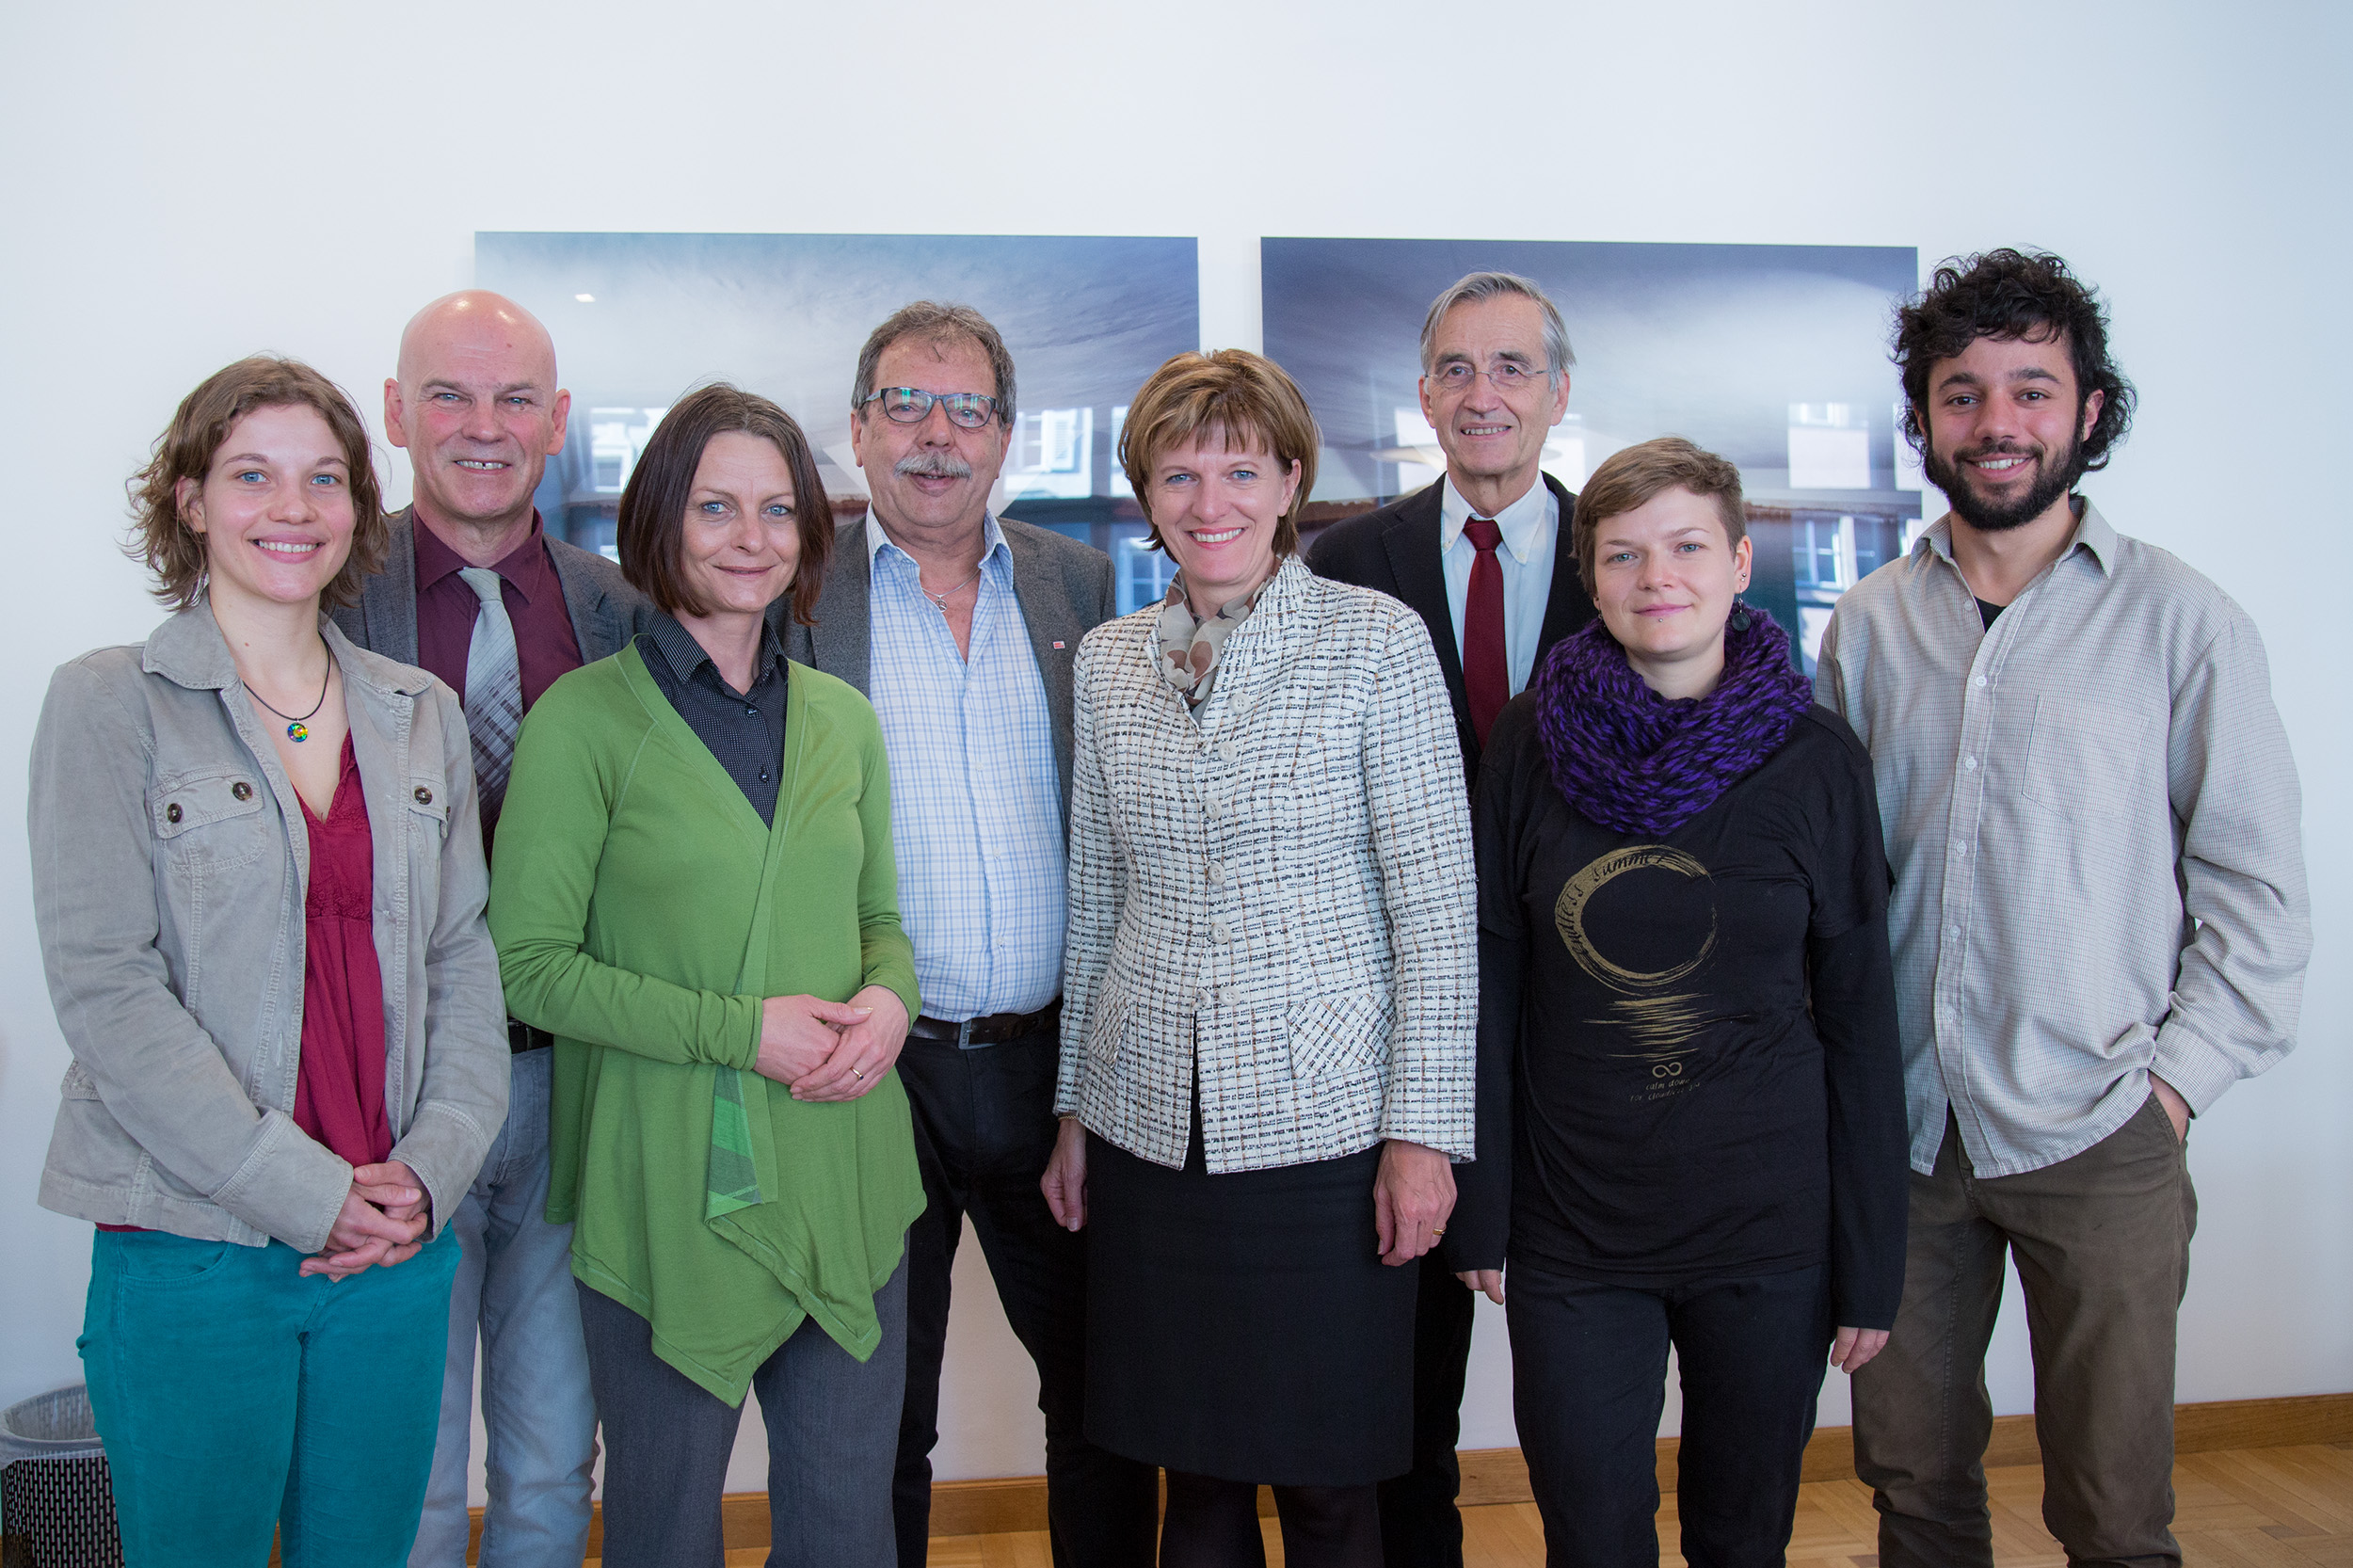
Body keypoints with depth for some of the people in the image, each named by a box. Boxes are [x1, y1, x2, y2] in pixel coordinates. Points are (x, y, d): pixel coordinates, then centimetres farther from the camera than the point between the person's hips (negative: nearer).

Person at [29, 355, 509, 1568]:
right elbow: (103, 985, -11)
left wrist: (433, 1166, -6)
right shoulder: (108, 705, -4)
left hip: (399, 1241, 4)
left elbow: (464, 959, 8)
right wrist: (304, 1191, -14)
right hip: (190, 1249, -3)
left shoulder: (420, 716, 9)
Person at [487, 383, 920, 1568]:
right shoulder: (585, 718, -7)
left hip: (844, 1180, 4)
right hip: (667, 1190, -4)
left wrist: (887, 1001, -5)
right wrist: (739, 1029, -16)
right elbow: (529, 964, -8)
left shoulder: (842, 719, 9)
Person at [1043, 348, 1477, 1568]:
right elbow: (1095, 902, 12)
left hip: (1321, 1117, -3)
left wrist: (1424, 1128, -10)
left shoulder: (1376, 640, -5)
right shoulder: (1108, 660, 7)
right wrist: (1075, 1106, 12)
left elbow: (1434, 901, -7)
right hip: (1150, 1125, 4)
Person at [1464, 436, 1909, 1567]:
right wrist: (1478, 1203, 1)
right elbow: (1489, 982, 2)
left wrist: (1871, 1264, -1)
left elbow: (1861, 1020, -1)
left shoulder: (1817, 758, -4)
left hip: (1770, 1238, 0)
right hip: (1572, 1238, 0)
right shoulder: (1530, 741, -2)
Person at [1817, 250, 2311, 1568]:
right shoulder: (1868, 625, 6)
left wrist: (2177, 1081, -7)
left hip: (2098, 1139, -2)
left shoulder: (2183, 620, -2)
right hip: (1899, 1126, 3)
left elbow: (2257, 890, 0)